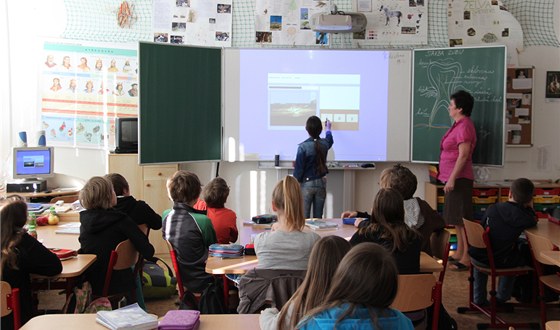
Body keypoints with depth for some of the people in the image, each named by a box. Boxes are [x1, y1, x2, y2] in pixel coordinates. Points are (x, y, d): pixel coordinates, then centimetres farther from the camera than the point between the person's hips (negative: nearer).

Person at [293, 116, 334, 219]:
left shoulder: (303, 146, -15)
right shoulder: (324, 144, 0)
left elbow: (298, 169, -12)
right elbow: (330, 140, 27)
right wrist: (328, 129, 47)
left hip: (307, 184, -5)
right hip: (321, 183, 5)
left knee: (304, 217, -1)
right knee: (318, 217, 9)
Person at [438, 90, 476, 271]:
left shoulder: (464, 126, -15)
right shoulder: (459, 124, 15)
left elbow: (463, 155, -21)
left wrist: (452, 179, -22)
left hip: (459, 179, -10)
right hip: (454, 178, 10)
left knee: (462, 218, -7)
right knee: (457, 218, 15)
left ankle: (467, 258, -3)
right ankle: (459, 253, 24)